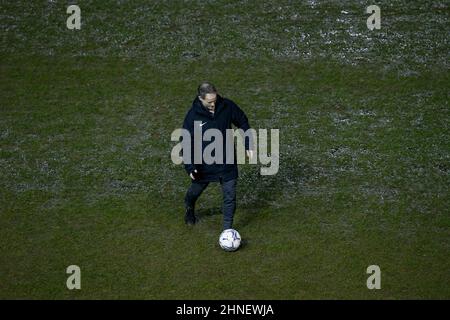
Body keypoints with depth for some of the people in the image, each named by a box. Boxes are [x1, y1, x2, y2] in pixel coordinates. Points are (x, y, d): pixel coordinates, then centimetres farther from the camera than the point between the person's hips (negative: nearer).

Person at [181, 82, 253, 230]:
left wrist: (248, 145, 0)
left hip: (227, 163, 1)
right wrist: (190, 166, -15)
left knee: (230, 197, 1)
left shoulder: (227, 106, -13)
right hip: (204, 165, -1)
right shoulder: (193, 115, -18)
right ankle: (189, 209, 55)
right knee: (195, 190, 22)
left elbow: (243, 123, 3)